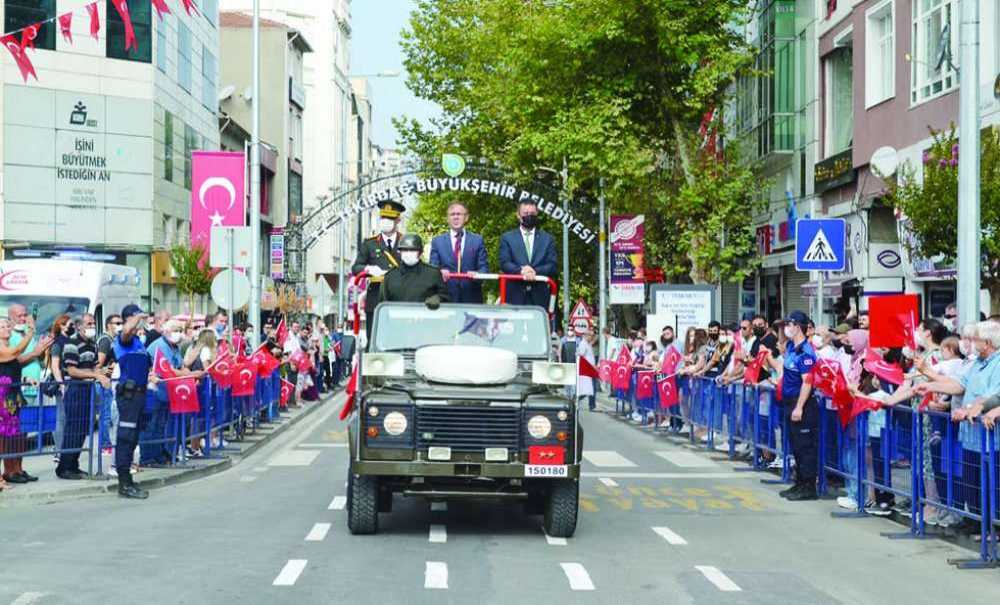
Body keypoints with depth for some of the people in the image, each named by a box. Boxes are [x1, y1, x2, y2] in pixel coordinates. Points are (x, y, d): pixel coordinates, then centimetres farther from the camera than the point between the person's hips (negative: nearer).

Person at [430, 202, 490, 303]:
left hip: (471, 298, 0)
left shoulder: (477, 240, 8)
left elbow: (484, 267, 4)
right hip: (446, 297, 0)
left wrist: (476, 274, -19)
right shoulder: (437, 241, 10)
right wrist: (440, 272, -17)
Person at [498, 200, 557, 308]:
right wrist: (521, 270, -19)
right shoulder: (507, 238, 11)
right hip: (515, 296, -1)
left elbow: (552, 266, 5)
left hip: (539, 297, 1)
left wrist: (535, 271, -14)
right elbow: (504, 264, 0)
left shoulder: (547, 239, 13)